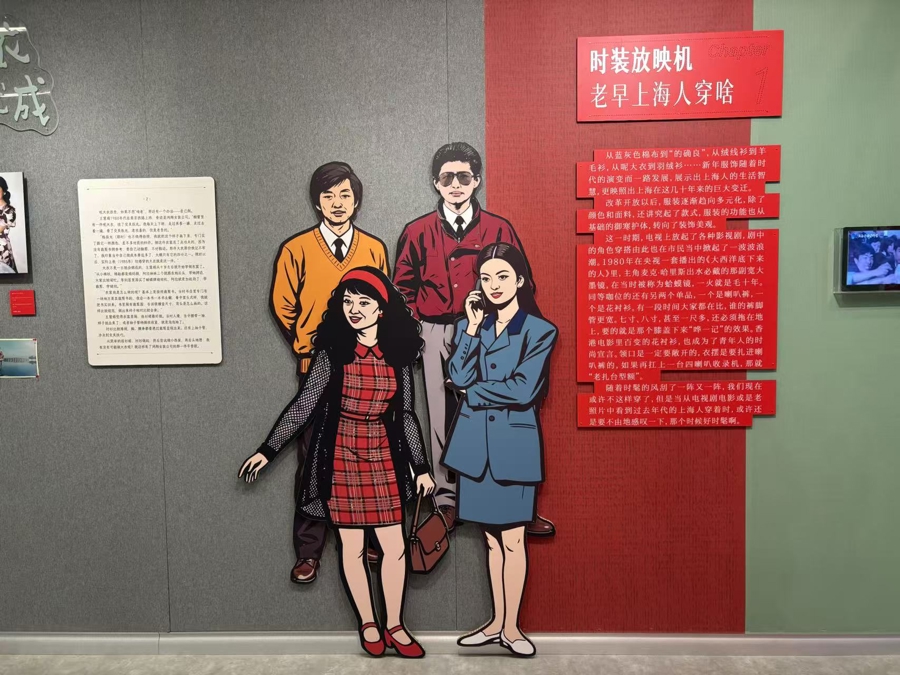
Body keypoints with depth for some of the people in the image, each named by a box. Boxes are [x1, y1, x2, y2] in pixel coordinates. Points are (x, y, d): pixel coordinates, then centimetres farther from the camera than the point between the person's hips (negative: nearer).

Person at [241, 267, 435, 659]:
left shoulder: (398, 356, 0)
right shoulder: (332, 352, -7)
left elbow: (405, 414, 5)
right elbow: (304, 404, -6)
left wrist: (421, 466, 7)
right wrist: (268, 450, -10)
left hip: (383, 456, 2)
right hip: (341, 454, -2)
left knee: (395, 547, 5)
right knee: (352, 545, 8)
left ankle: (395, 626, 25)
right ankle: (368, 624, 28)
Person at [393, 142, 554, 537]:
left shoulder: (499, 229, 6)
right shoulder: (417, 232, 8)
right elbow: (403, 288, 11)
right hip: (438, 337, 1)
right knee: (443, 418, 6)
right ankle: (447, 501, 18)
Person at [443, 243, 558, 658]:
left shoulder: (540, 330, -3)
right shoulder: (471, 325, 9)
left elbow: (522, 390, -13)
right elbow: (459, 378, -5)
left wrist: (473, 393, -5)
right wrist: (472, 328, -9)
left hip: (514, 441, -3)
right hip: (475, 441, 4)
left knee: (512, 539, 3)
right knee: (491, 537, 13)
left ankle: (511, 626, 19)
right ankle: (496, 621, 27)